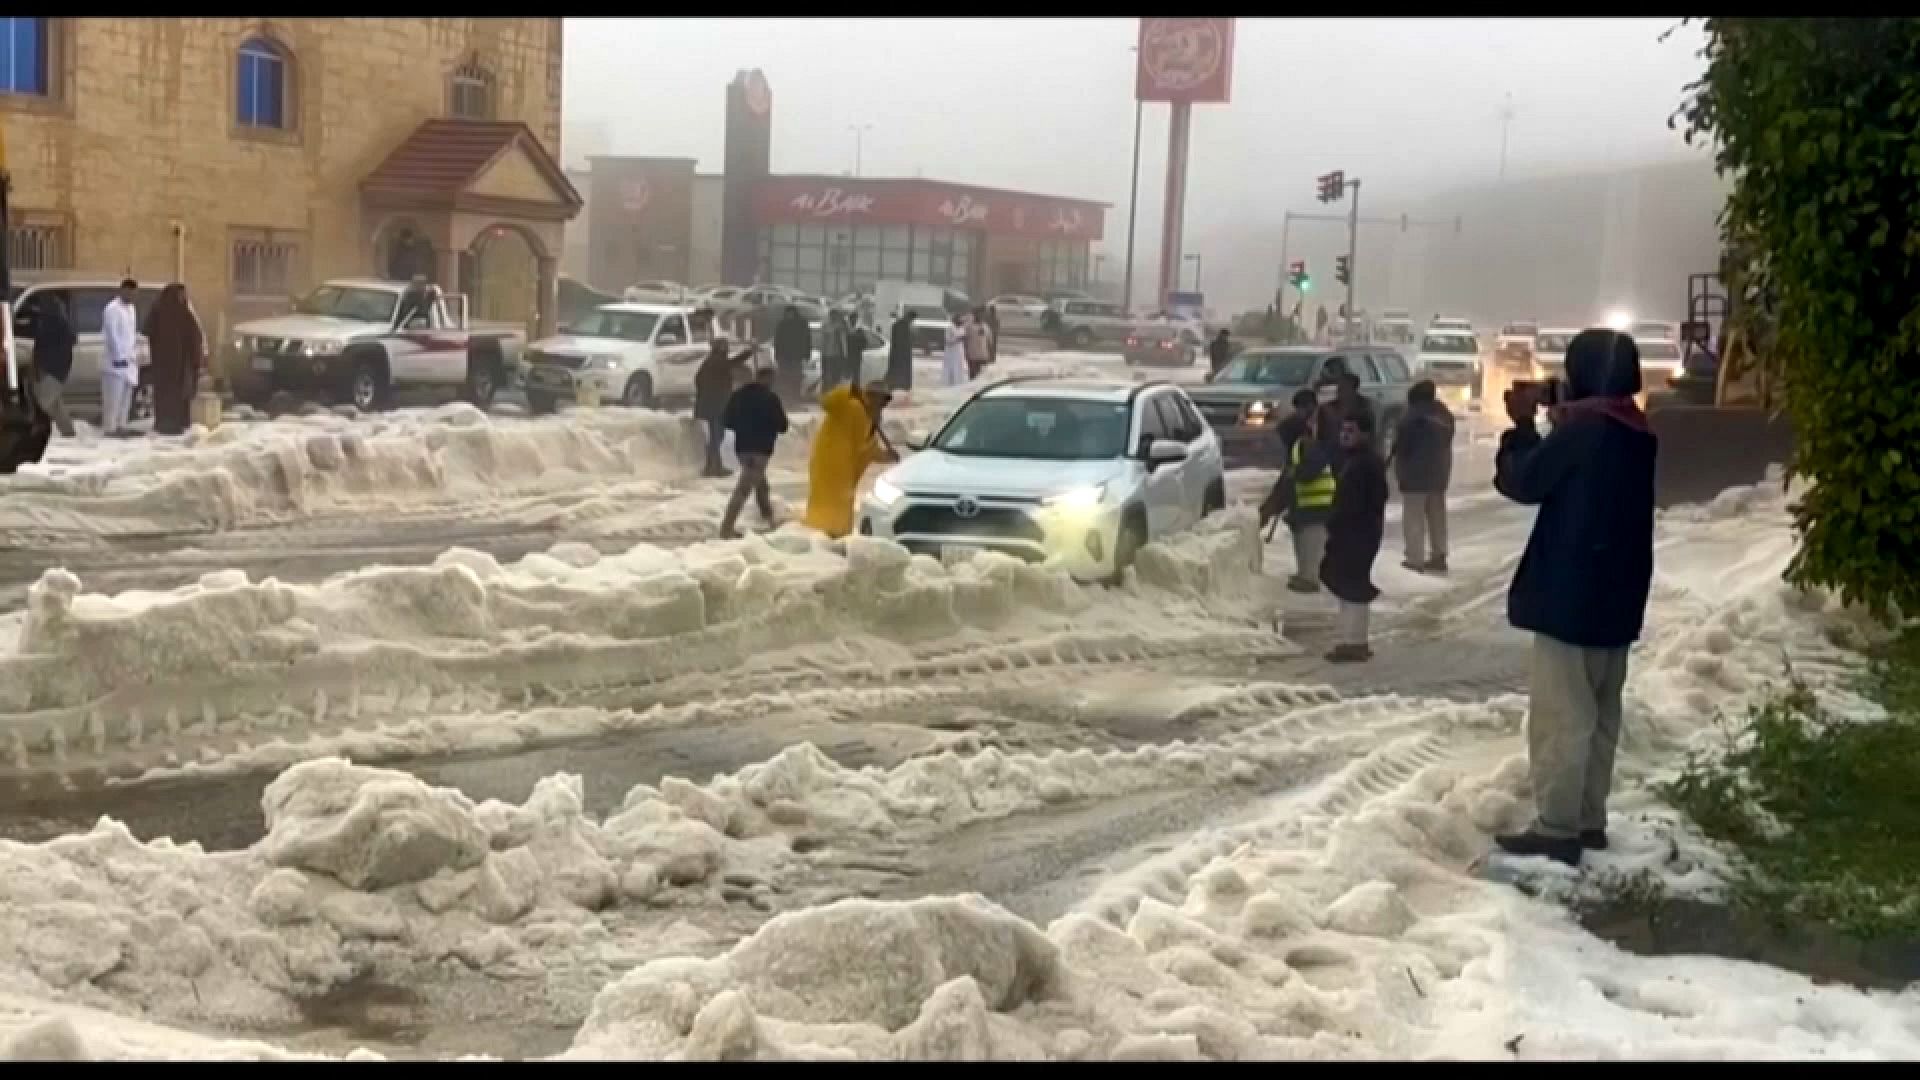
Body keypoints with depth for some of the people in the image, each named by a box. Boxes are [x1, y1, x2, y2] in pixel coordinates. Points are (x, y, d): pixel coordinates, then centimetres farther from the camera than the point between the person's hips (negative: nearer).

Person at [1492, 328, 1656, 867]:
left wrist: (1521, 425, 3)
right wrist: (1542, 426, 11)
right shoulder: (1635, 435, 11)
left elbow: (1523, 481, -11)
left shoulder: (1583, 428, -17)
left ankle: (1557, 828, -2)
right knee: (1599, 713, 14)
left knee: (1560, 715, -4)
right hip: (1617, 596, 9)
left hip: (1570, 593, -9)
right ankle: (1588, 820, 20)